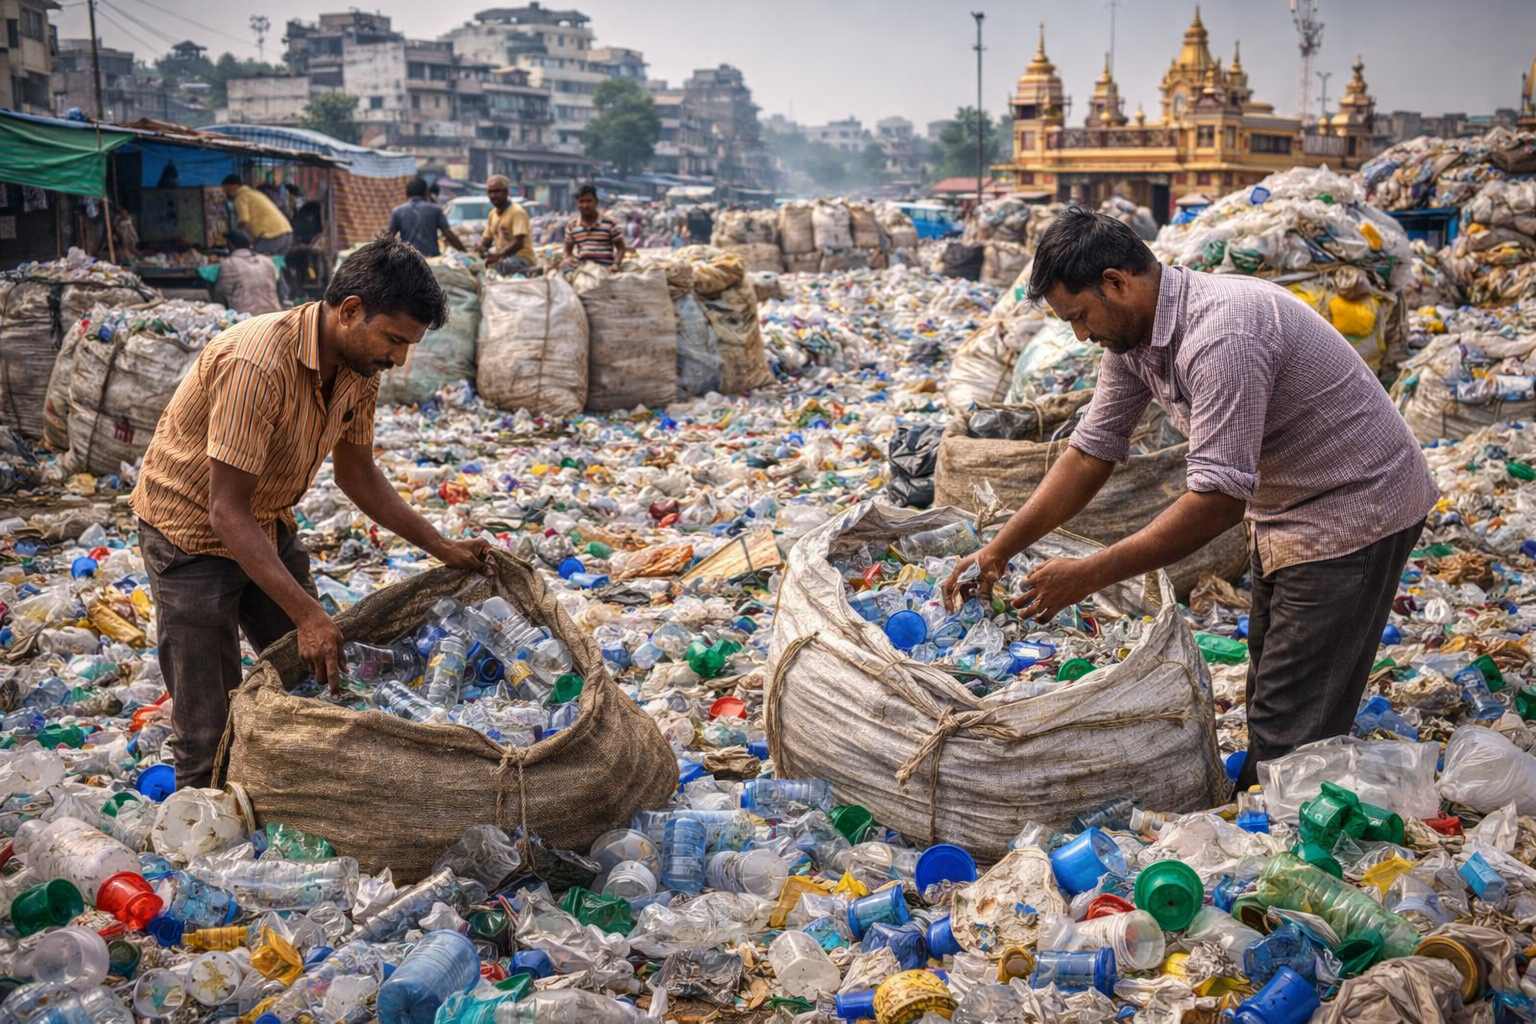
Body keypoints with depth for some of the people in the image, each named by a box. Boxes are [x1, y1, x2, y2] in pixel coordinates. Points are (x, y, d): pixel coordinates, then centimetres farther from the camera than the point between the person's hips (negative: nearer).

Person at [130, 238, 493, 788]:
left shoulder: (359, 365, -10)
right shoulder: (258, 364, -35)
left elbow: (357, 474, 6)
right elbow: (227, 511, -33)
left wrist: (442, 547, 2)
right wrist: (307, 615, -35)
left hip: (268, 526, 8)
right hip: (193, 532, -8)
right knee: (210, 728, -4)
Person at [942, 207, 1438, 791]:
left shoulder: (1220, 333, -32)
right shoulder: (1131, 335, -3)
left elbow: (1219, 499, -33)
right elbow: (1090, 455, 3)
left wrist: (1088, 576, -30)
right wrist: (997, 552, -2)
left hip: (1355, 507, -10)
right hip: (1286, 511, 10)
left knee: (1292, 726, -7)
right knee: (1267, 700, 20)